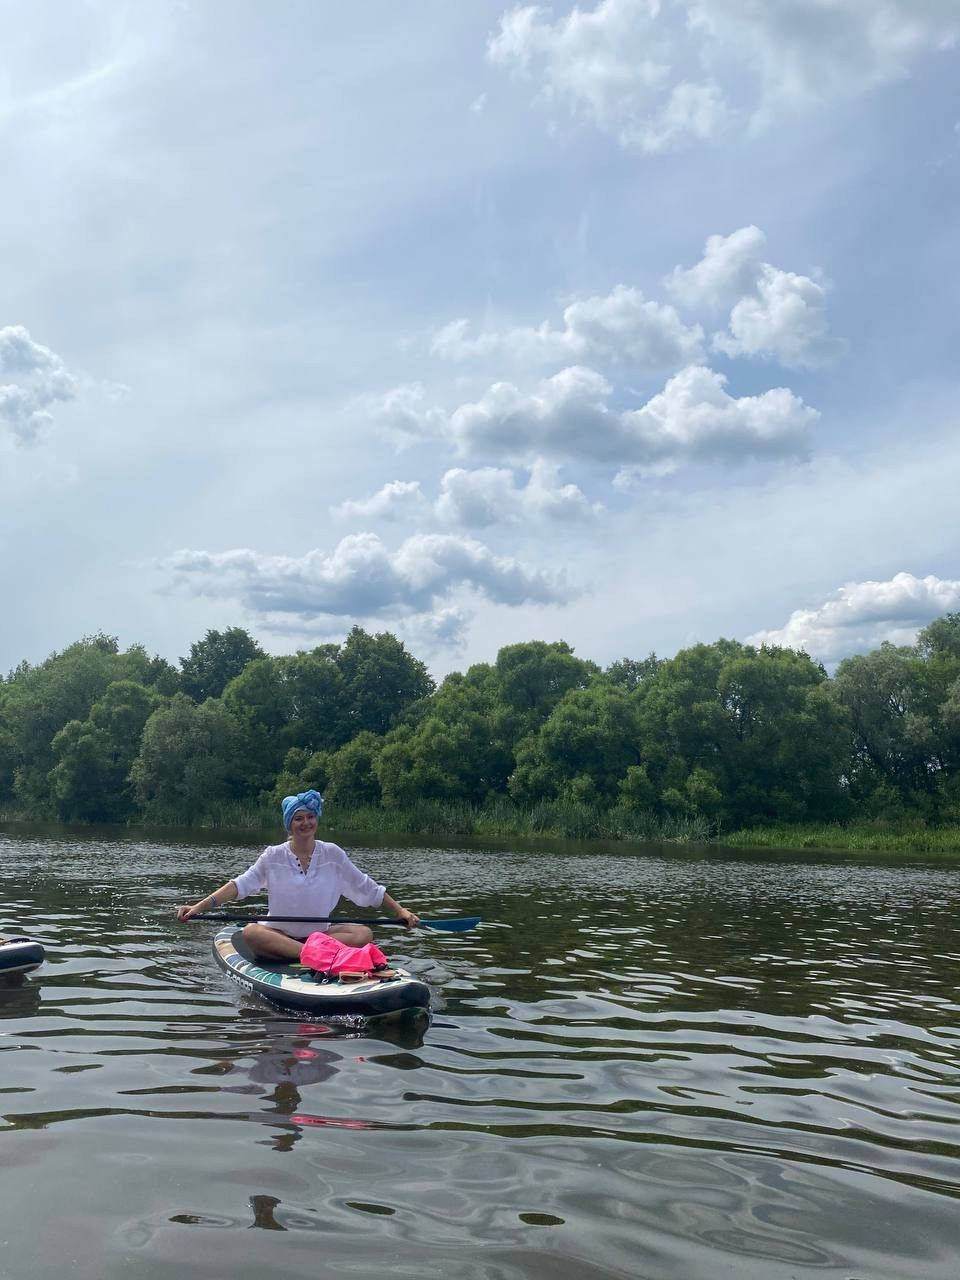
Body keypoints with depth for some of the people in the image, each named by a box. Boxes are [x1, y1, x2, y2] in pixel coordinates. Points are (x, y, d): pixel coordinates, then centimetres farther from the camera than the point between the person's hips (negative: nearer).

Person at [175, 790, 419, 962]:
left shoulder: (332, 854, 2)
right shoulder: (274, 856, -2)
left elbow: (368, 888, 7)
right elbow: (240, 885, -11)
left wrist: (400, 910, -1)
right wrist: (199, 907, -24)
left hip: (320, 932, 1)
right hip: (278, 933, -1)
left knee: (364, 934, -24)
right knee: (250, 932, -34)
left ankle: (309, 952, -33)